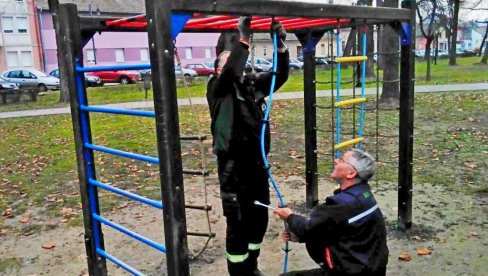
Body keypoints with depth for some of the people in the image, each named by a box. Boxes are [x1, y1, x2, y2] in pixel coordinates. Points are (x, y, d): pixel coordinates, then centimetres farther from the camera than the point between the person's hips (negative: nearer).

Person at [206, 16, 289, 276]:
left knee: (259, 218, 17)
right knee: (238, 224, 2)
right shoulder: (217, 87, -8)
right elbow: (230, 70, -28)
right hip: (233, 167, -6)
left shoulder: (253, 83, 8)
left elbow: (280, 75, 3)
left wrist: (280, 44, -9)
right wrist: (243, 38, -29)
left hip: (257, 163, 6)